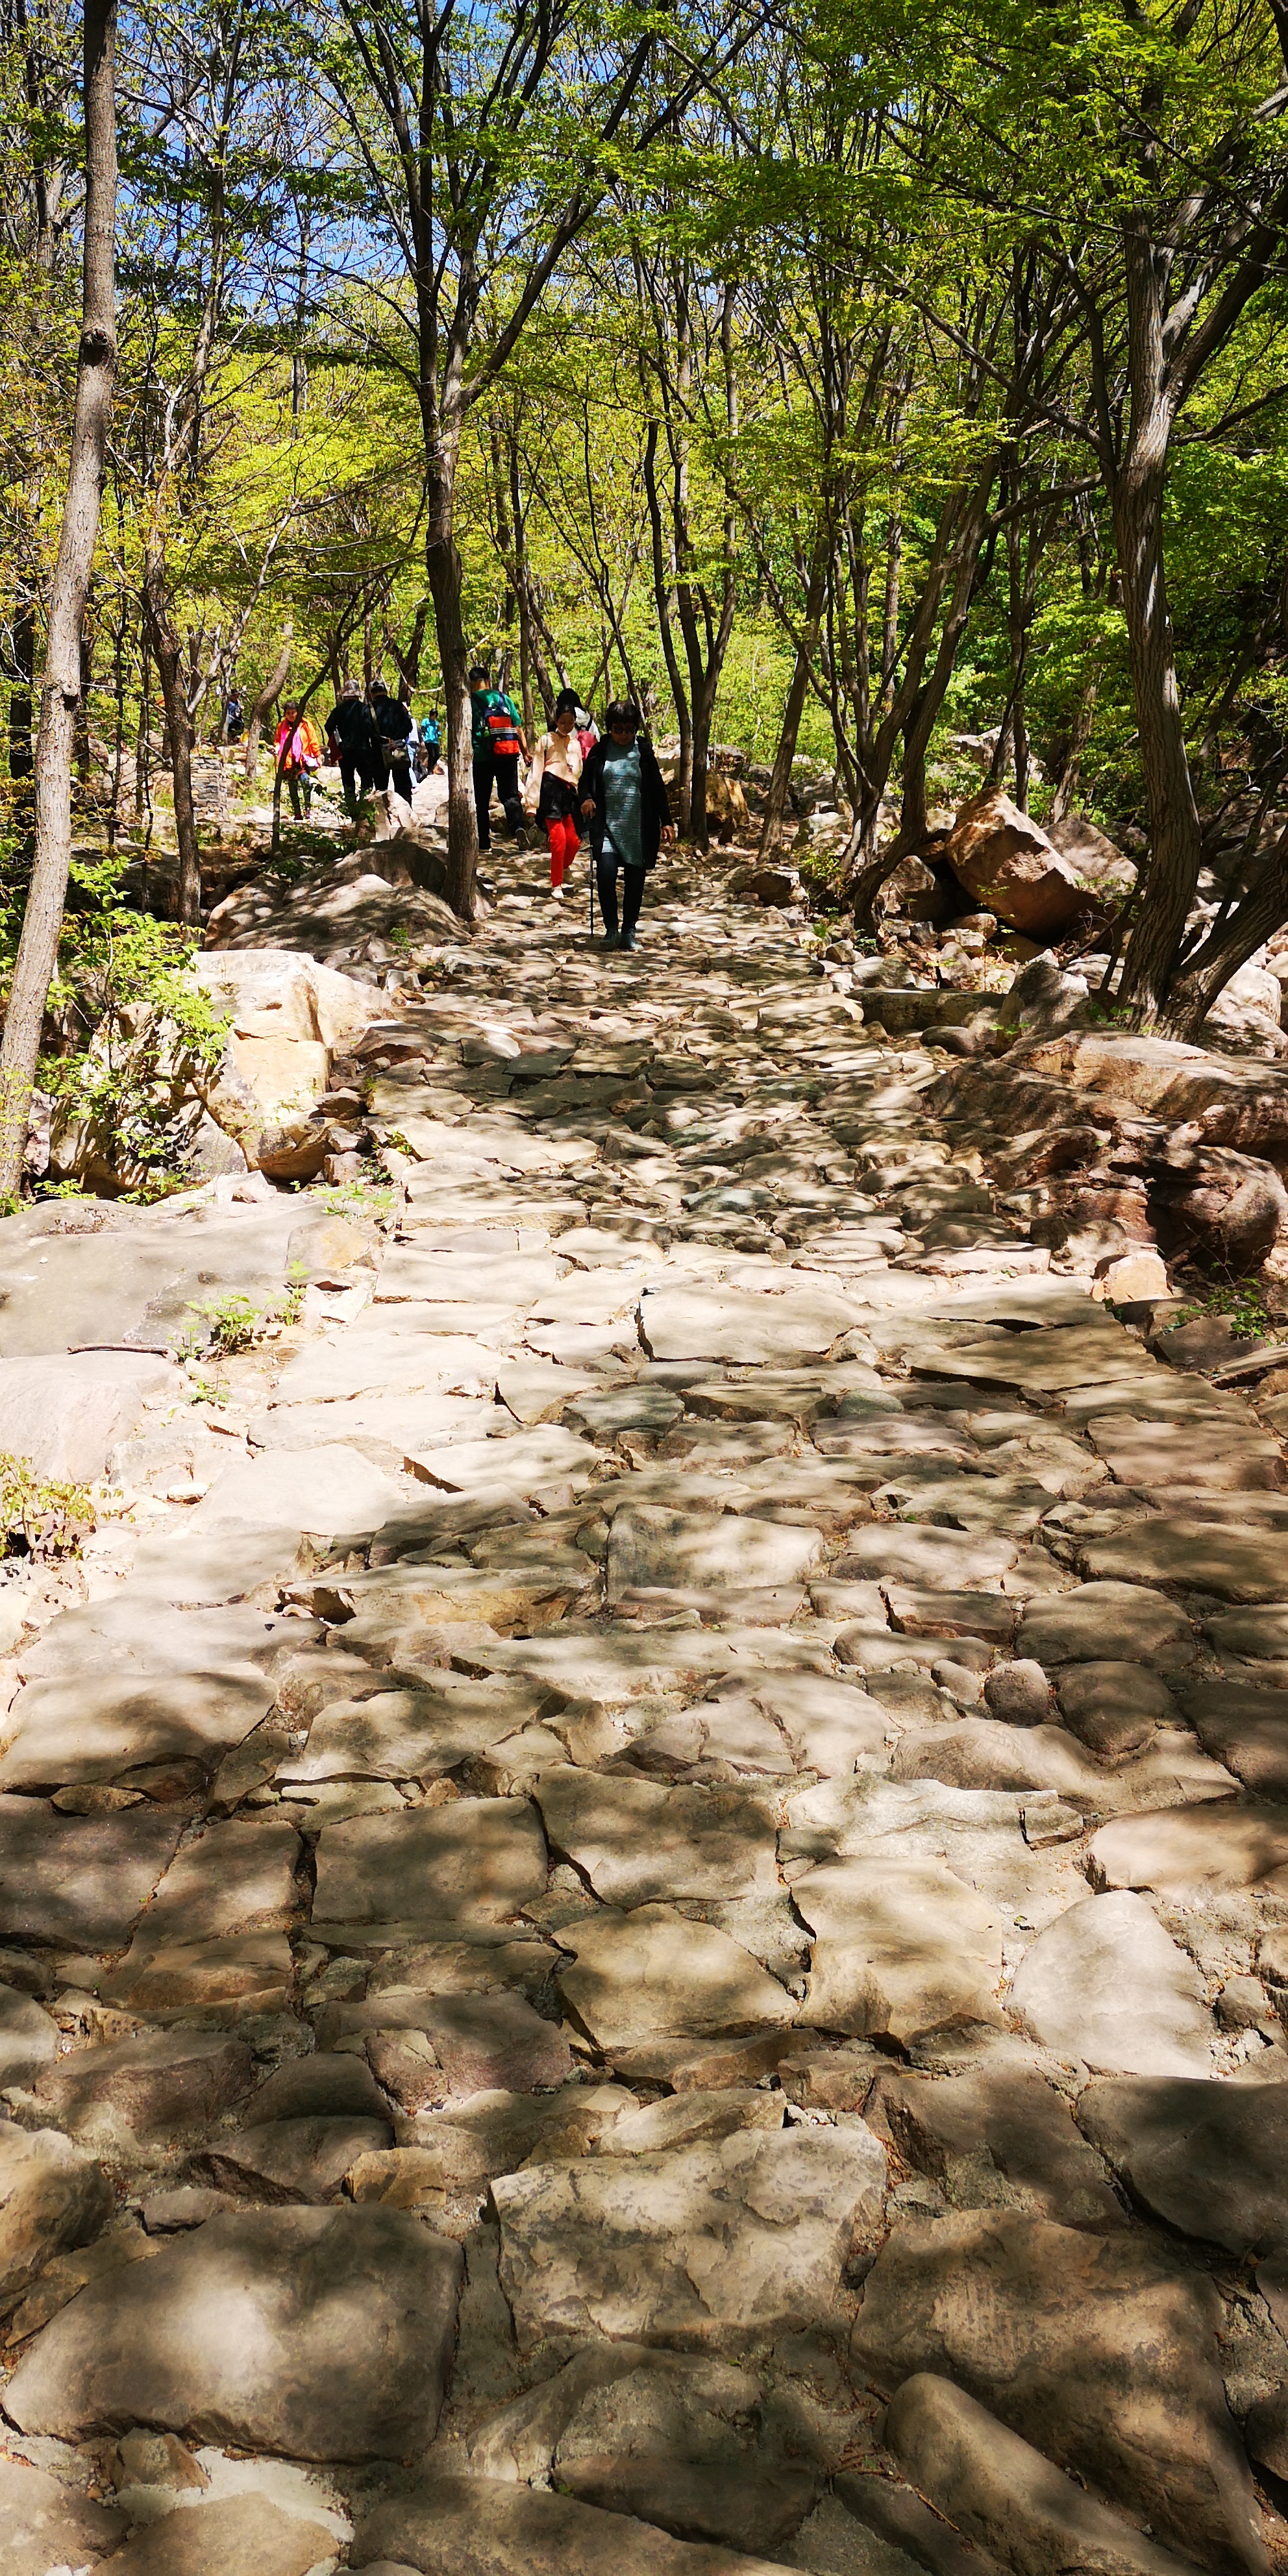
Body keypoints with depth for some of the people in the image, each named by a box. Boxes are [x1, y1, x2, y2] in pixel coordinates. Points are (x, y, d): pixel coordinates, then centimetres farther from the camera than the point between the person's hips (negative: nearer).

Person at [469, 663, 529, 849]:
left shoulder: (470, 702, -3)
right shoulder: (504, 699, 7)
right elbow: (518, 728, 7)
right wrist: (526, 753, 13)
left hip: (482, 757, -2)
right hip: (508, 756, 2)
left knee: (482, 801, 9)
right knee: (510, 794, 5)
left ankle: (484, 842, 10)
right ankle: (518, 825, -23)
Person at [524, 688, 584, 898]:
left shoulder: (576, 744, 19)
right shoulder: (547, 741, 2)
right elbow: (536, 772, -2)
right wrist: (532, 802, -8)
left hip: (570, 794, 5)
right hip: (551, 792, -5)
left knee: (574, 841, -2)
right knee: (559, 840, -14)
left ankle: (560, 874, 24)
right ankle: (556, 885, -2)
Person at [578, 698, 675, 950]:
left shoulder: (643, 752, 6)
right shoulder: (599, 752, 5)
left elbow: (658, 788, 10)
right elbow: (585, 781, 14)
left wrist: (666, 821, 5)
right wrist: (586, 798, -8)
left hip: (640, 829, 1)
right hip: (608, 827, -1)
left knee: (635, 880, 4)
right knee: (606, 873, -18)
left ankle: (629, 931, 16)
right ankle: (611, 929, -5)